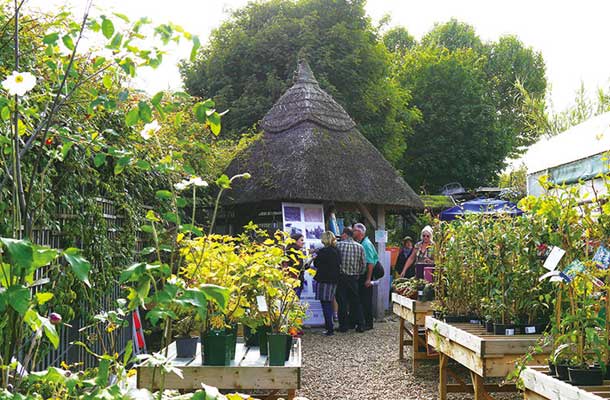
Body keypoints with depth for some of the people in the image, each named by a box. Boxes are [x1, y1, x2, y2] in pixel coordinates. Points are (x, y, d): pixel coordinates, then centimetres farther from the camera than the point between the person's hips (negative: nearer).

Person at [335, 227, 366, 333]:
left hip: (341, 277, -3)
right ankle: (360, 325, 12)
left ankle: (343, 326, 7)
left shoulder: (339, 245, -7)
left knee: (342, 301, 4)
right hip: (354, 278, 3)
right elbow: (363, 264, 3)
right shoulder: (360, 247, 2)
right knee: (355, 301, 12)